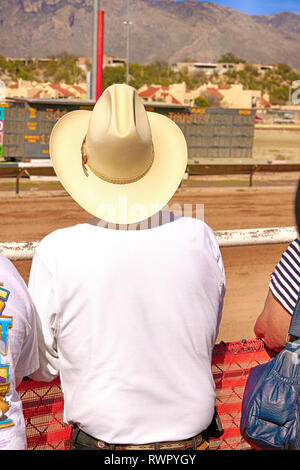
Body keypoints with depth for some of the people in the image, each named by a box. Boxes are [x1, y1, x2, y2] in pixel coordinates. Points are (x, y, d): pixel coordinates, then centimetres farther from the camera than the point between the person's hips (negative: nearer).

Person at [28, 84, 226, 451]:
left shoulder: (55, 253, -18)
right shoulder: (200, 238, -11)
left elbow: (42, 368, -6)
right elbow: (207, 340, 4)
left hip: (100, 439, -2)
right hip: (190, 435, 2)